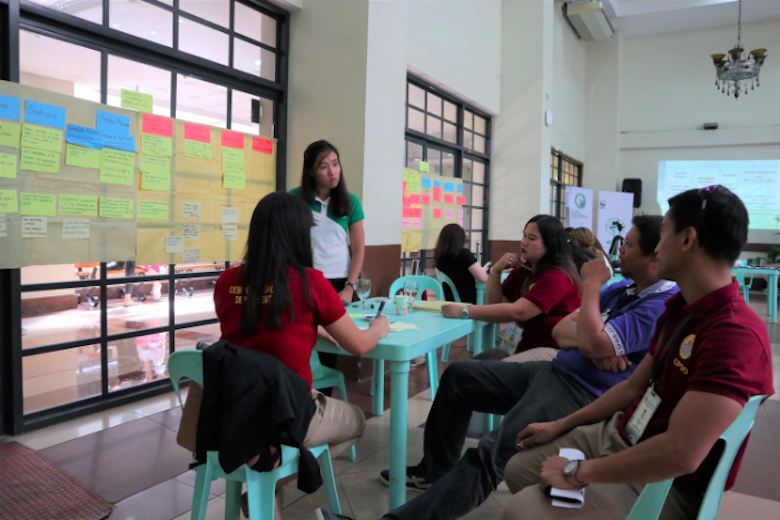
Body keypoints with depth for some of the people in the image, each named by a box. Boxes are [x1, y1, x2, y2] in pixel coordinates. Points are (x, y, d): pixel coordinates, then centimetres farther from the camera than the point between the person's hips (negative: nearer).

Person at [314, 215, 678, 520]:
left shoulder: (661, 305, -15)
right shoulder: (622, 291, 16)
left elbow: (593, 344, -27)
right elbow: (561, 328, 12)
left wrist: (591, 284, -13)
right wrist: (585, 341, -12)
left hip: (582, 395, -10)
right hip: (554, 371, 10)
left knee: (491, 454, -29)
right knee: (458, 376, 11)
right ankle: (434, 470, 21)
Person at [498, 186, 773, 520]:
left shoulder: (736, 334, -29)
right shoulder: (679, 309, 5)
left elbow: (681, 453, -35)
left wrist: (578, 472, -24)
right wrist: (561, 425, 11)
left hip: (665, 484, -9)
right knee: (518, 469, 12)